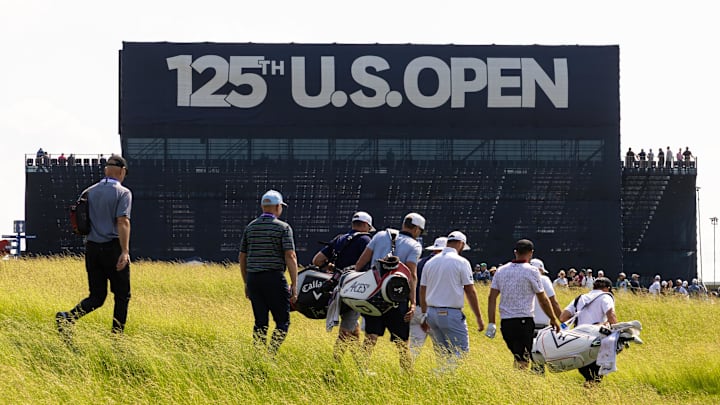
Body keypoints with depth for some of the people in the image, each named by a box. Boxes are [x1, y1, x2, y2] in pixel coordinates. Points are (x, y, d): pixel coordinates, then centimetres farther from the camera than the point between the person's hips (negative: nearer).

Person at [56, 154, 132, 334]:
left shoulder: (88, 192, 10)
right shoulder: (123, 193, -6)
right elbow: (123, 222, -17)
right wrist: (125, 251, -21)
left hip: (91, 249, 5)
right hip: (113, 248, -5)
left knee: (96, 297, 9)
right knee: (122, 296, 8)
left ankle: (68, 317, -14)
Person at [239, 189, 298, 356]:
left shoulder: (250, 227, 11)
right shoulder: (283, 227, -4)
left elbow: (242, 258, 14)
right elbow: (290, 256, -11)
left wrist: (246, 283, 22)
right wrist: (294, 285, -9)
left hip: (253, 279, 5)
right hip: (274, 278, -5)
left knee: (260, 322, 10)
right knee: (282, 322, 0)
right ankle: (270, 355, -16)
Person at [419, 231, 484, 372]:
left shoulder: (430, 262, 12)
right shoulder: (461, 262, -5)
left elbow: (422, 292, 15)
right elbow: (470, 291, -6)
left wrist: (425, 315, 23)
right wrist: (479, 317, 0)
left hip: (432, 313, 6)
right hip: (451, 314, -6)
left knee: (442, 354, 13)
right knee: (461, 353, -6)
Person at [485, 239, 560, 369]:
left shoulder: (501, 270, 9)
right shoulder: (532, 271, -5)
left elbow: (492, 297, 6)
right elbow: (543, 300, -1)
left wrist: (491, 324, 8)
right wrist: (553, 319, 11)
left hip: (505, 322, 6)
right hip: (524, 321, -6)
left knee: (517, 357, 17)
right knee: (522, 362, -7)